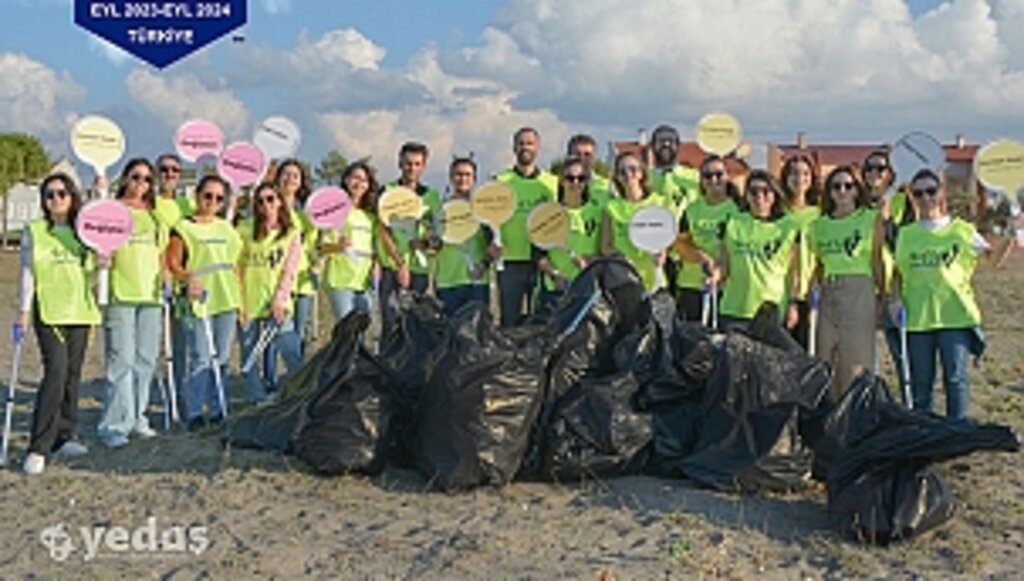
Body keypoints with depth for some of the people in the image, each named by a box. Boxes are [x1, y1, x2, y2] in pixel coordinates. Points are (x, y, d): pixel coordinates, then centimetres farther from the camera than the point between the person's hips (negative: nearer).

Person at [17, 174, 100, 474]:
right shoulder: (34, 231, 3)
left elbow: (93, 268, 21)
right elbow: (27, 272, 2)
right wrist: (24, 311, -2)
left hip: (80, 312, 4)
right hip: (49, 311, -4)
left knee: (73, 374, 6)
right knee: (56, 372, -15)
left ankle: (63, 437, 16)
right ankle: (38, 447, -12)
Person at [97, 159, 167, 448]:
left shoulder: (155, 215, 17)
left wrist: (164, 279, 12)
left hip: (150, 295, 6)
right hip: (120, 294, -6)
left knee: (145, 360, 9)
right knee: (121, 361, -9)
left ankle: (136, 417, 21)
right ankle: (114, 424, -5)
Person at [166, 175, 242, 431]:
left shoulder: (227, 229, 16)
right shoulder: (184, 228, 0)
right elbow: (172, 262, -7)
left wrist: (241, 299, 15)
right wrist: (188, 278, -25)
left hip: (227, 300, 5)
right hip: (200, 300, -5)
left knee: (221, 359, 9)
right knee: (201, 359, -6)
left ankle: (218, 411, 17)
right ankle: (194, 413, 2)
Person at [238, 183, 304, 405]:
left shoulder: (292, 234, 7)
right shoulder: (245, 232, 9)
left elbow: (289, 270, -1)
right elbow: (237, 269, 6)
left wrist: (279, 300, -14)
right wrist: (238, 302, -4)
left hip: (276, 307, -2)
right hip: (248, 306, 2)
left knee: (294, 357, -10)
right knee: (249, 361, 5)